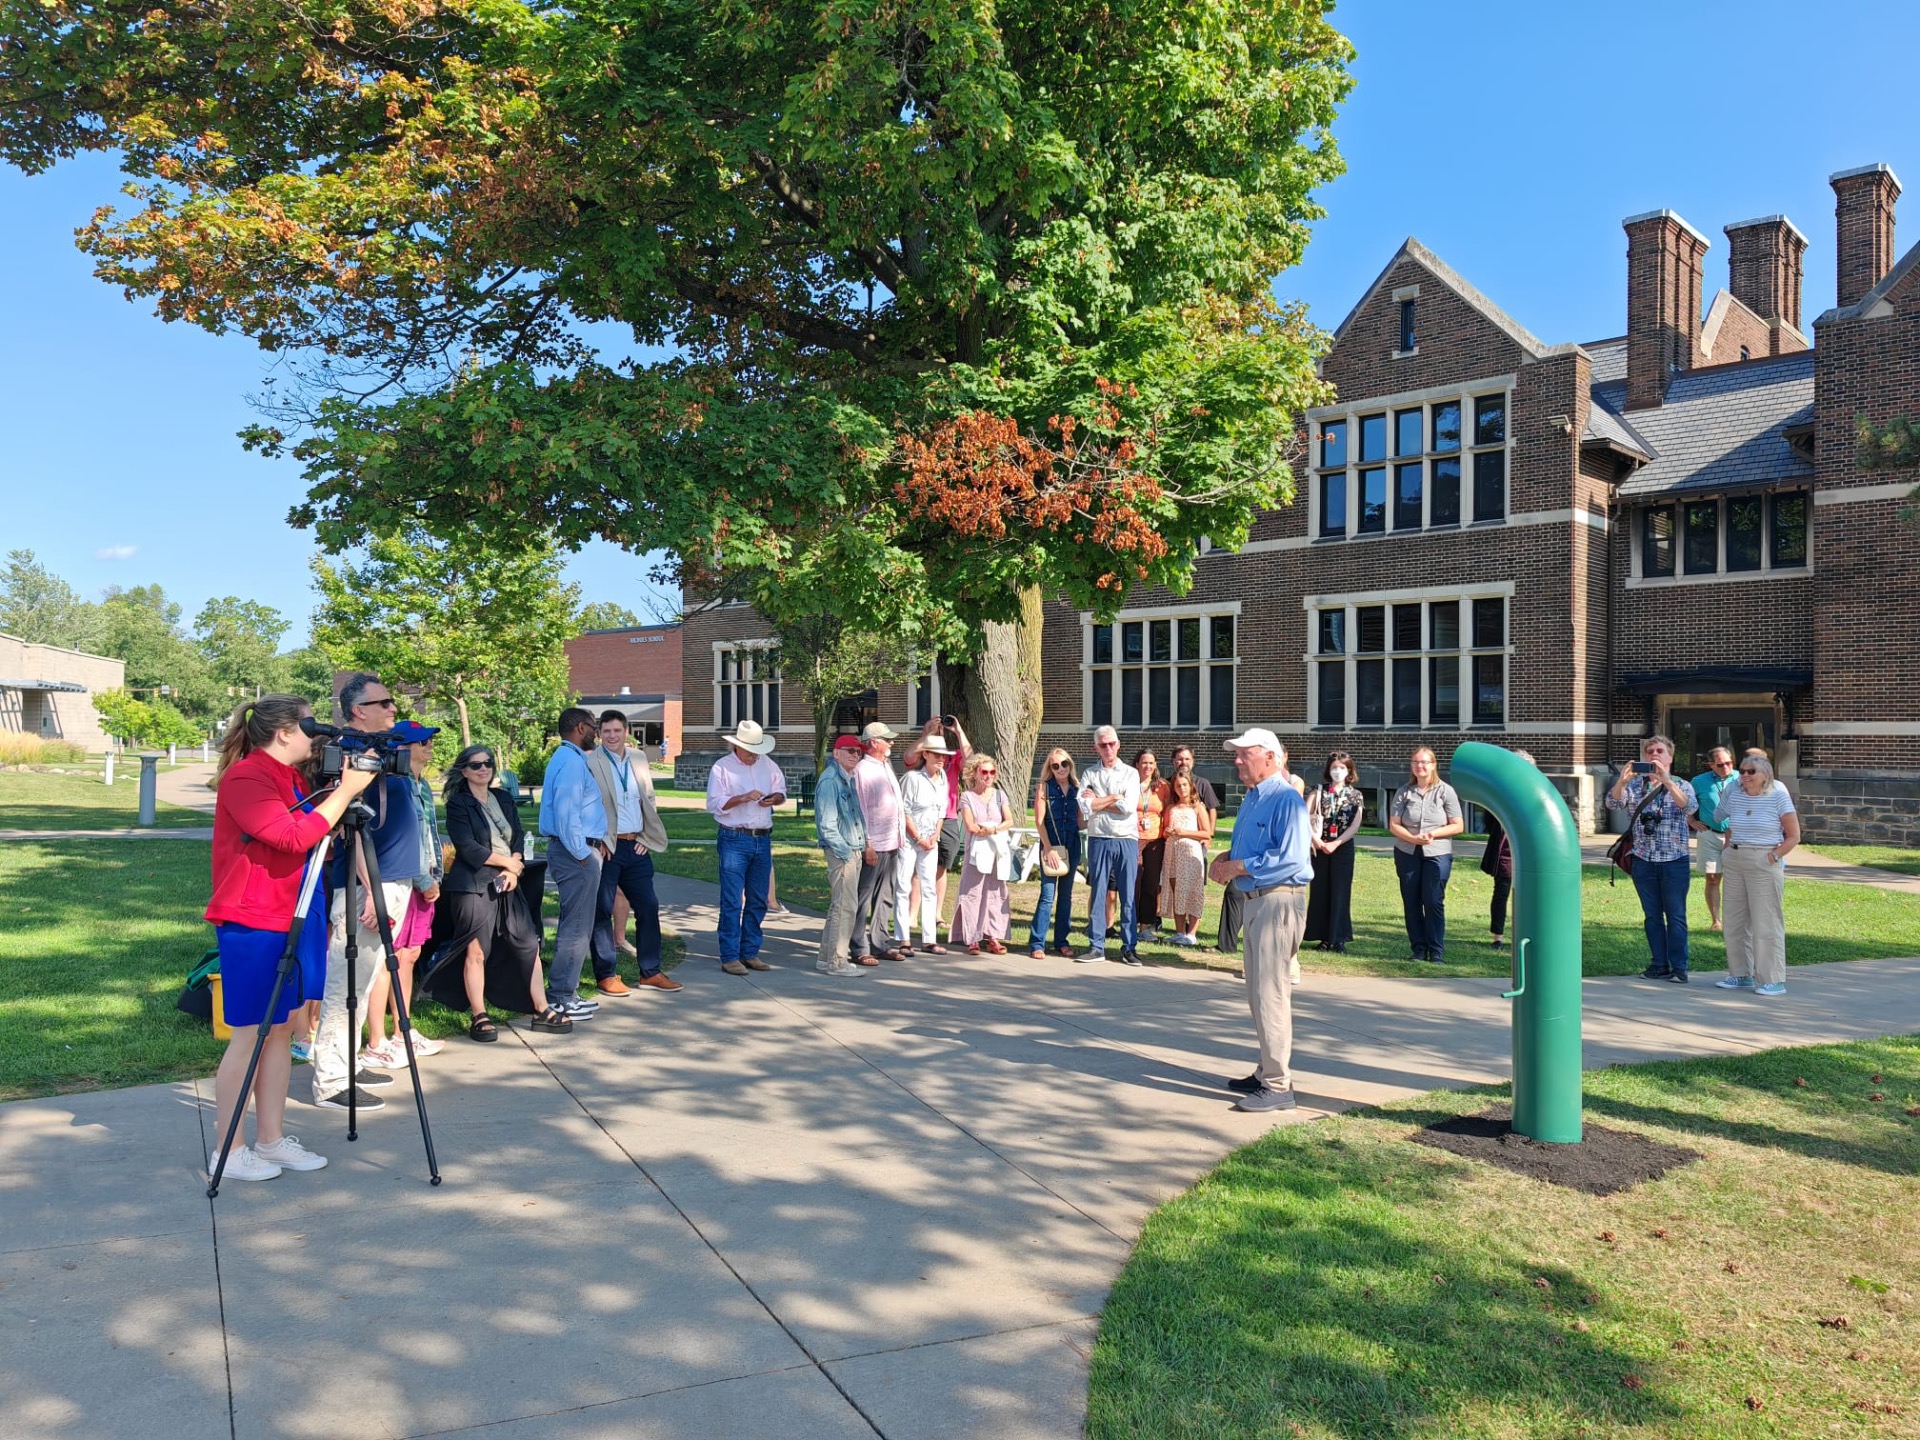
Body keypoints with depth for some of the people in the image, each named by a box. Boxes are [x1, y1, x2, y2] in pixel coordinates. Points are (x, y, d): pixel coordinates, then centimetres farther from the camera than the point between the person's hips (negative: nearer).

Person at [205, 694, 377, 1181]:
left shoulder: (294, 778, 13)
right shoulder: (244, 778, -15)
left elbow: (317, 838, 18)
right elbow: (293, 837, -24)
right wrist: (344, 792, -20)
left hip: (294, 918, 9)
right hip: (253, 922, -9)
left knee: (281, 1029, 11)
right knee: (251, 1033, -2)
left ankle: (271, 1139, 19)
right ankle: (227, 1151, 9)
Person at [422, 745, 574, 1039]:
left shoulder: (504, 799, 15)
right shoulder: (458, 804, -3)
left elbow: (519, 837, 11)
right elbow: (468, 847, -12)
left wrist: (513, 870, -5)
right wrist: (507, 862, -7)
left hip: (507, 883, 6)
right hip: (473, 885, -6)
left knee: (529, 945, 3)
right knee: (476, 950, -3)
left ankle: (542, 1010, 9)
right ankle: (478, 1017, 7)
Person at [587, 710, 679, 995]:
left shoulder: (639, 759, 11)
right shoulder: (590, 762, -7)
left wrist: (647, 837, 6)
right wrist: (598, 842, -13)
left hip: (636, 846, 6)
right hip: (606, 847, -5)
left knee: (648, 907, 8)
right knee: (602, 911, 2)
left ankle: (650, 972, 19)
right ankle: (605, 976, 11)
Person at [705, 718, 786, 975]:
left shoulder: (767, 764, 12)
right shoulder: (722, 768, -3)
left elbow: (781, 792, 20)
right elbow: (714, 804, -10)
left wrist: (774, 799, -3)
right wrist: (743, 798, -20)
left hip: (763, 839, 6)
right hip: (734, 840, -5)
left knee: (758, 901, 9)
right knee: (732, 901, -6)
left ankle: (750, 953, 17)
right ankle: (730, 957, -1)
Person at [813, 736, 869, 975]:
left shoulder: (850, 780, 15)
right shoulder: (830, 781, -14)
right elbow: (827, 825, -18)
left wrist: (864, 846, 14)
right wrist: (845, 852, -17)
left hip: (854, 851, 10)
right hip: (840, 852, -10)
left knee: (839, 905, 14)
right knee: (845, 906, -8)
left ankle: (827, 958, 23)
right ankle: (835, 961, -1)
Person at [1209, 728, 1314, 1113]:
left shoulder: (1286, 800, -15)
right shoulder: (1252, 798, 15)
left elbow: (1291, 859, -24)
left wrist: (1238, 867, -18)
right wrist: (1227, 857, 4)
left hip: (1278, 902, -10)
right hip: (1254, 902, 10)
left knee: (1270, 993, -8)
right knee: (1258, 992, 16)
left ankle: (1278, 1085, -2)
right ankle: (1268, 1071, 27)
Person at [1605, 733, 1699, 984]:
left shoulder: (1681, 786, 4)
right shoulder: (1634, 785, 8)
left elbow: (1690, 807, -17)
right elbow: (1612, 803, -9)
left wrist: (1666, 780, -30)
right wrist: (1622, 781, -28)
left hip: (1674, 862, -2)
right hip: (1643, 861, 2)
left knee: (1676, 915, -1)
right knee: (1652, 915, 8)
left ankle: (1679, 968, 4)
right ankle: (1659, 965, 15)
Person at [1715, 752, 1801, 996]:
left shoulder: (1778, 797, -6)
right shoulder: (1734, 797, 8)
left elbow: (1794, 836, -5)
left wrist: (1774, 856, -13)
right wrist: (1729, 848, 9)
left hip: (1765, 865, -6)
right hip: (1735, 863, 6)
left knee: (1766, 923, -4)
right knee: (1735, 921, 9)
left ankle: (1773, 980, 3)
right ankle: (1741, 975, 20)